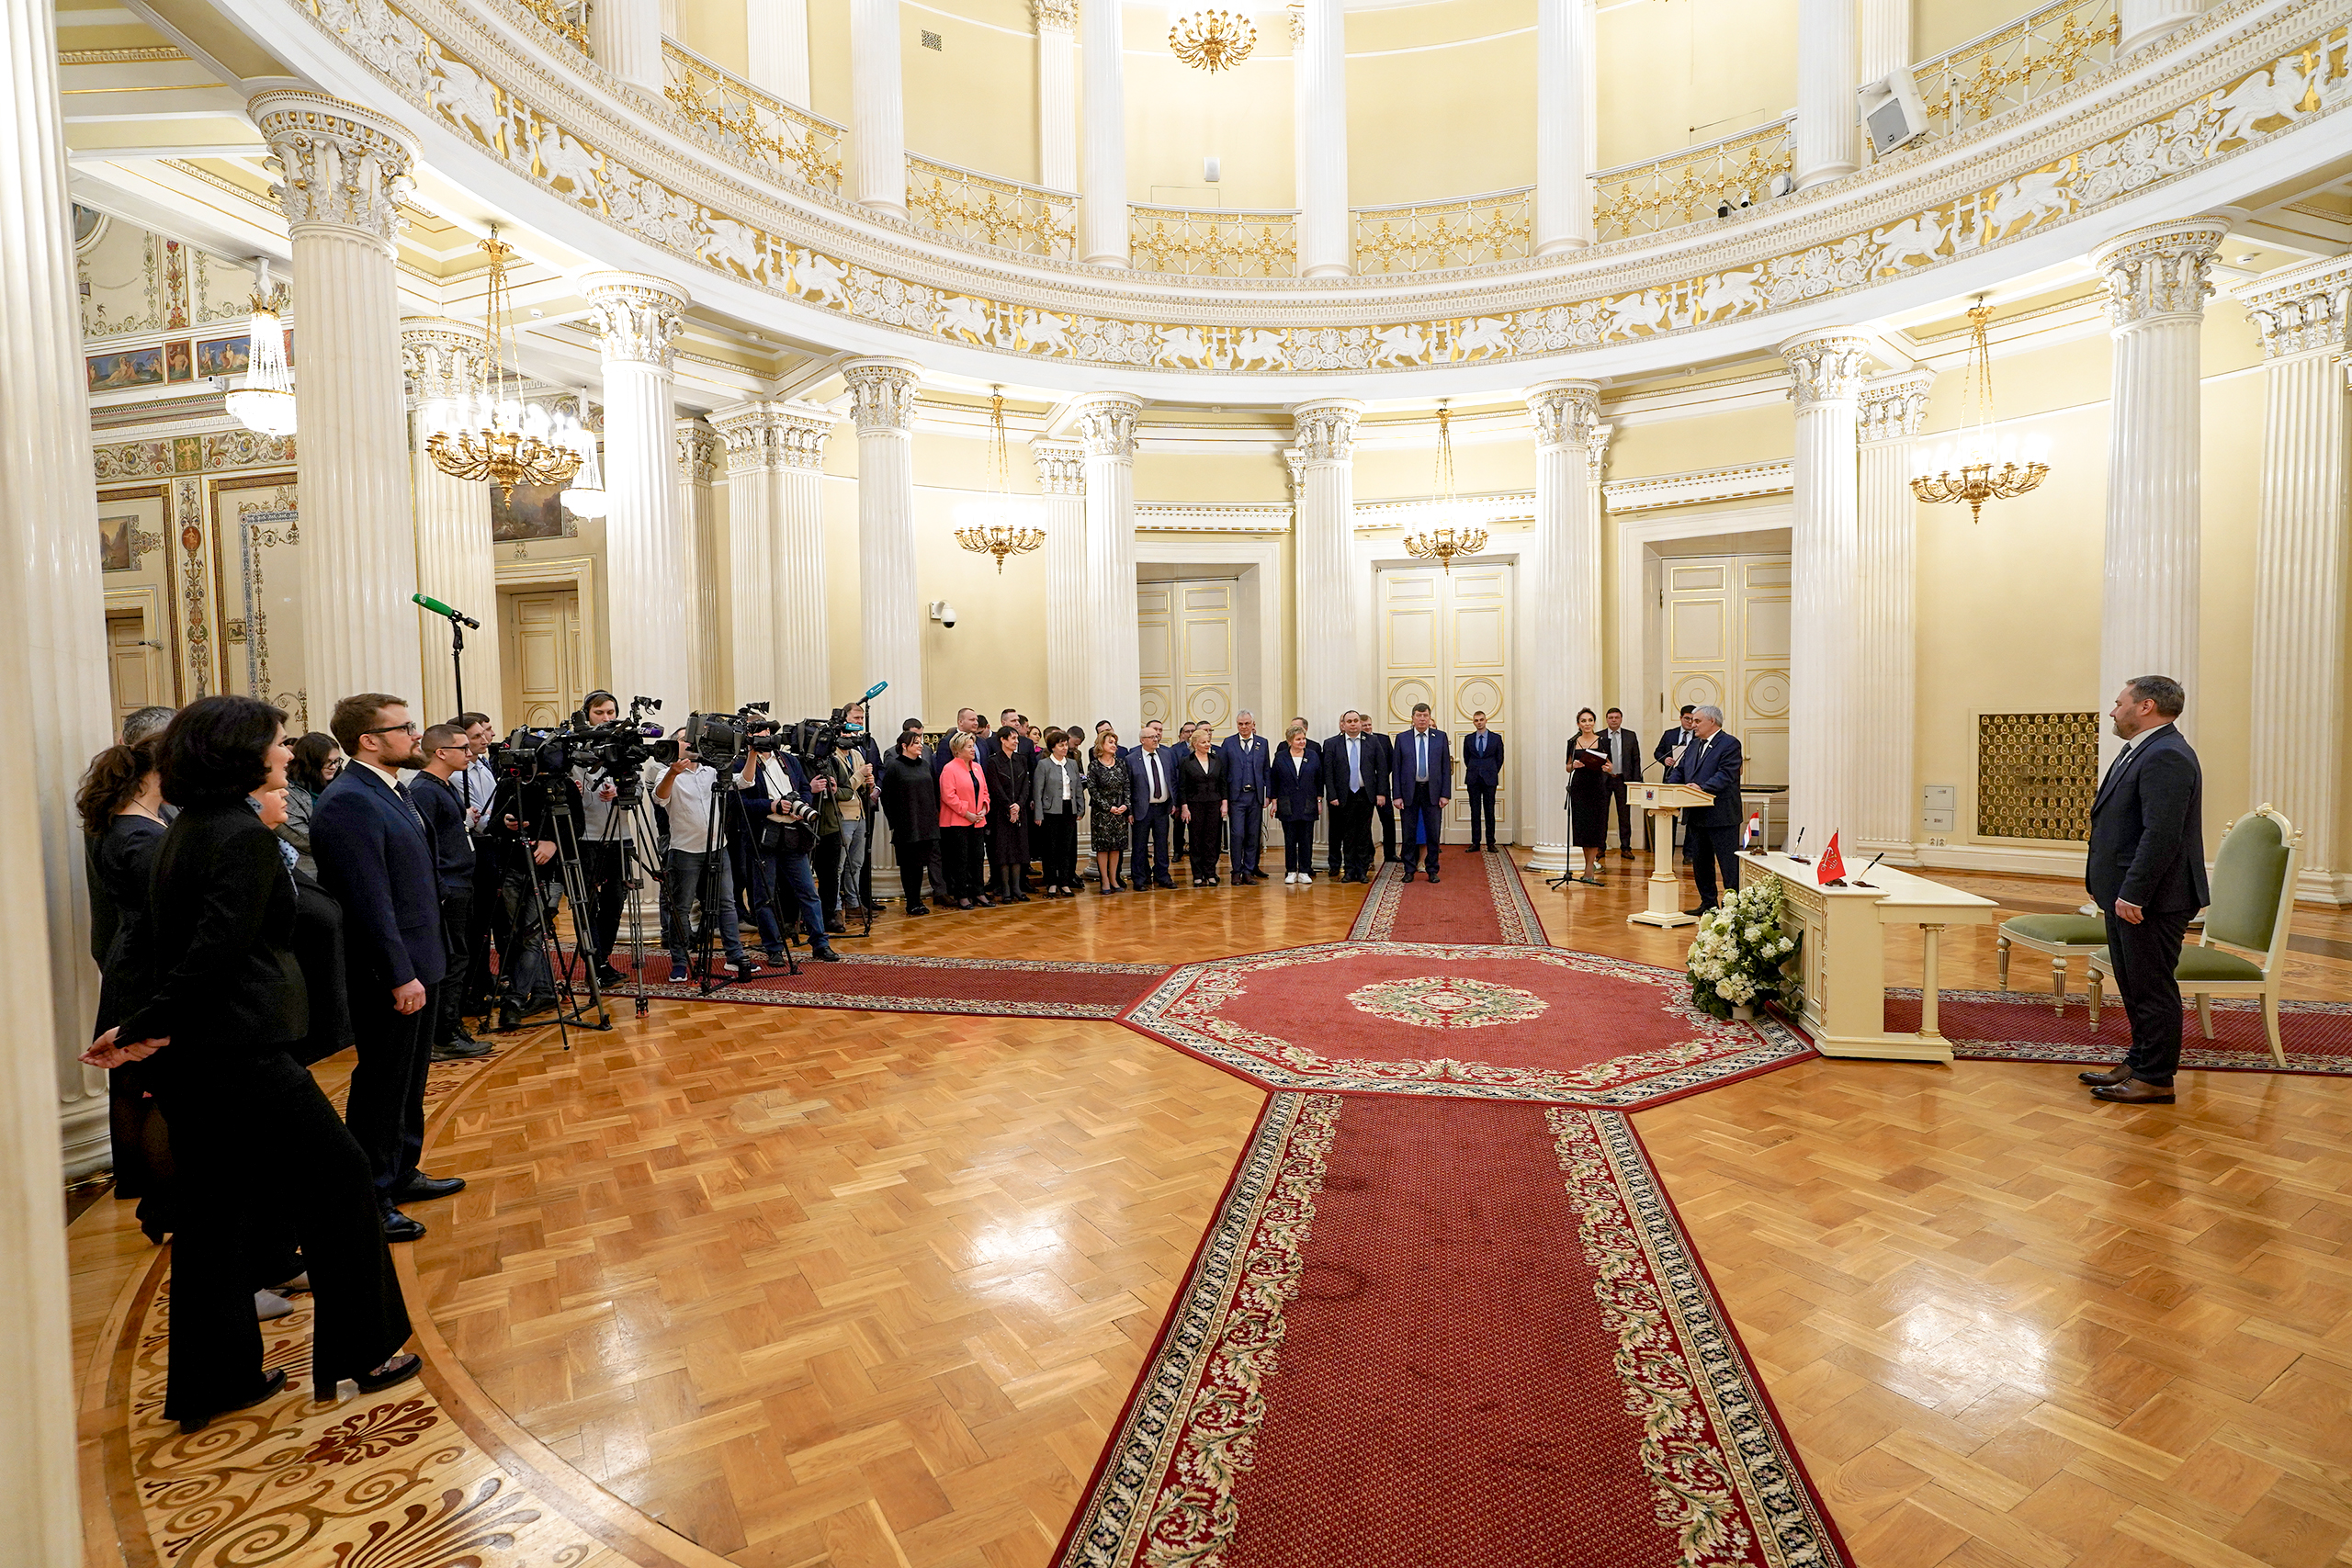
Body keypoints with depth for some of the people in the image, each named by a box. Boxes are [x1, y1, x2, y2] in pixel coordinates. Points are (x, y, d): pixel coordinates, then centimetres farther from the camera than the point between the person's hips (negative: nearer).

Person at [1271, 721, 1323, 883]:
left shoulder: (1313, 755, 4)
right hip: (1287, 805, -1)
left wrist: (1319, 800, 3)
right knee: (1290, 839, 3)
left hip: (1308, 805, 1)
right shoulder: (1280, 757, 2)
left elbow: (1319, 779, 7)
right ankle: (1291, 871, 11)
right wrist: (1274, 801, 2)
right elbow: (1273, 781, 5)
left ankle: (1304, 871, 9)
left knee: (1306, 839, 2)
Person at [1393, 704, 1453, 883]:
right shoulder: (1402, 738, 3)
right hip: (1409, 791, 0)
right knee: (1409, 833, 6)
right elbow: (1396, 768, 1)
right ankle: (1409, 870, 17)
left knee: (1433, 832, 5)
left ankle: (1432, 870, 15)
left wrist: (1445, 794, -4)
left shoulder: (1440, 737, 4)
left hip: (1432, 791, 0)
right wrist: (1397, 795, -5)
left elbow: (1446, 767, 3)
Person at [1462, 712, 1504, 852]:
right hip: (1473, 780, 1)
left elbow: (1499, 758, 10)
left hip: (1489, 779, -1)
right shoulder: (1468, 739, 8)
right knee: (1475, 812, 2)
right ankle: (1476, 842, 5)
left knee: (1489, 812, 0)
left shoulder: (1496, 738, 4)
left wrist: (1492, 772, 10)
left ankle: (1490, 843, 6)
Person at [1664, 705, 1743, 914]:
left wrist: (1703, 788, -31)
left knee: (1729, 864, -3)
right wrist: (1669, 786, -5)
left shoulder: (1730, 744, -7)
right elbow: (1680, 770, 15)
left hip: (1721, 816, -8)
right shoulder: (1694, 744, 17)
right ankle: (1708, 903, 24)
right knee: (1700, 863, 14)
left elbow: (1726, 775, -19)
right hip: (1696, 816, 8)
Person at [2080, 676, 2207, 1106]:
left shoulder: (2166, 756, -18)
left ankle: (2156, 1079, 10)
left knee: (2152, 989, 0)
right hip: (2126, 895, 11)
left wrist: (2133, 894, -25)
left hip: (2152, 900, -11)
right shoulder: (2141, 751, 15)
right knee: (2134, 987, 18)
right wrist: (2109, 888, 20)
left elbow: (2162, 834, -25)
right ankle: (2139, 1063, 29)